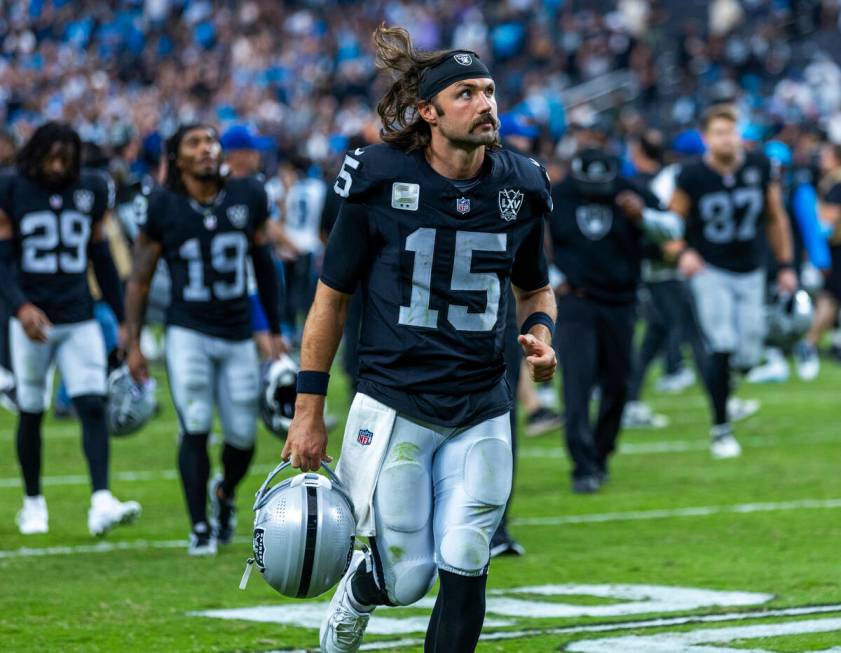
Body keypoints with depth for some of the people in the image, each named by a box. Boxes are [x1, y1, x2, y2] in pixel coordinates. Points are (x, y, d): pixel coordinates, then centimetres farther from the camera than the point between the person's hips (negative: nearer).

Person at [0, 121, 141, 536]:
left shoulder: (92, 190, 5)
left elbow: (102, 260, 12)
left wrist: (123, 320, 12)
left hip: (80, 320, 2)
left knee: (93, 407, -12)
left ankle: (101, 503, -21)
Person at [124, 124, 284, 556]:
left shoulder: (247, 197, 1)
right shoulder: (163, 208, -6)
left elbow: (263, 264, 11)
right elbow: (139, 280, 1)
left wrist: (275, 330, 13)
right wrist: (133, 345, -4)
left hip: (238, 335, 3)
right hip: (188, 331, -3)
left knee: (242, 437, 3)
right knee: (195, 429, -12)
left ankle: (224, 494, 36)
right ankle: (200, 528, 2)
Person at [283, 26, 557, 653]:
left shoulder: (520, 186, 2)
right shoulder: (380, 179, -8)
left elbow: (534, 288, 19)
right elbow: (332, 297, 0)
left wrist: (540, 333, -4)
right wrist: (308, 414, -1)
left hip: (482, 414, 3)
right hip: (394, 406, -3)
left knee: (463, 570, -6)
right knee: (407, 580, -1)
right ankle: (356, 591, 35)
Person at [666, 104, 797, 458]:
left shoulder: (760, 167, -5)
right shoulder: (693, 176, -13)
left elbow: (775, 218, 8)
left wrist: (785, 265, 8)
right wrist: (682, 253, -25)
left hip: (750, 272, 3)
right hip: (710, 270, -3)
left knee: (747, 357, 2)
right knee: (723, 349, -13)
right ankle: (720, 430, 0)